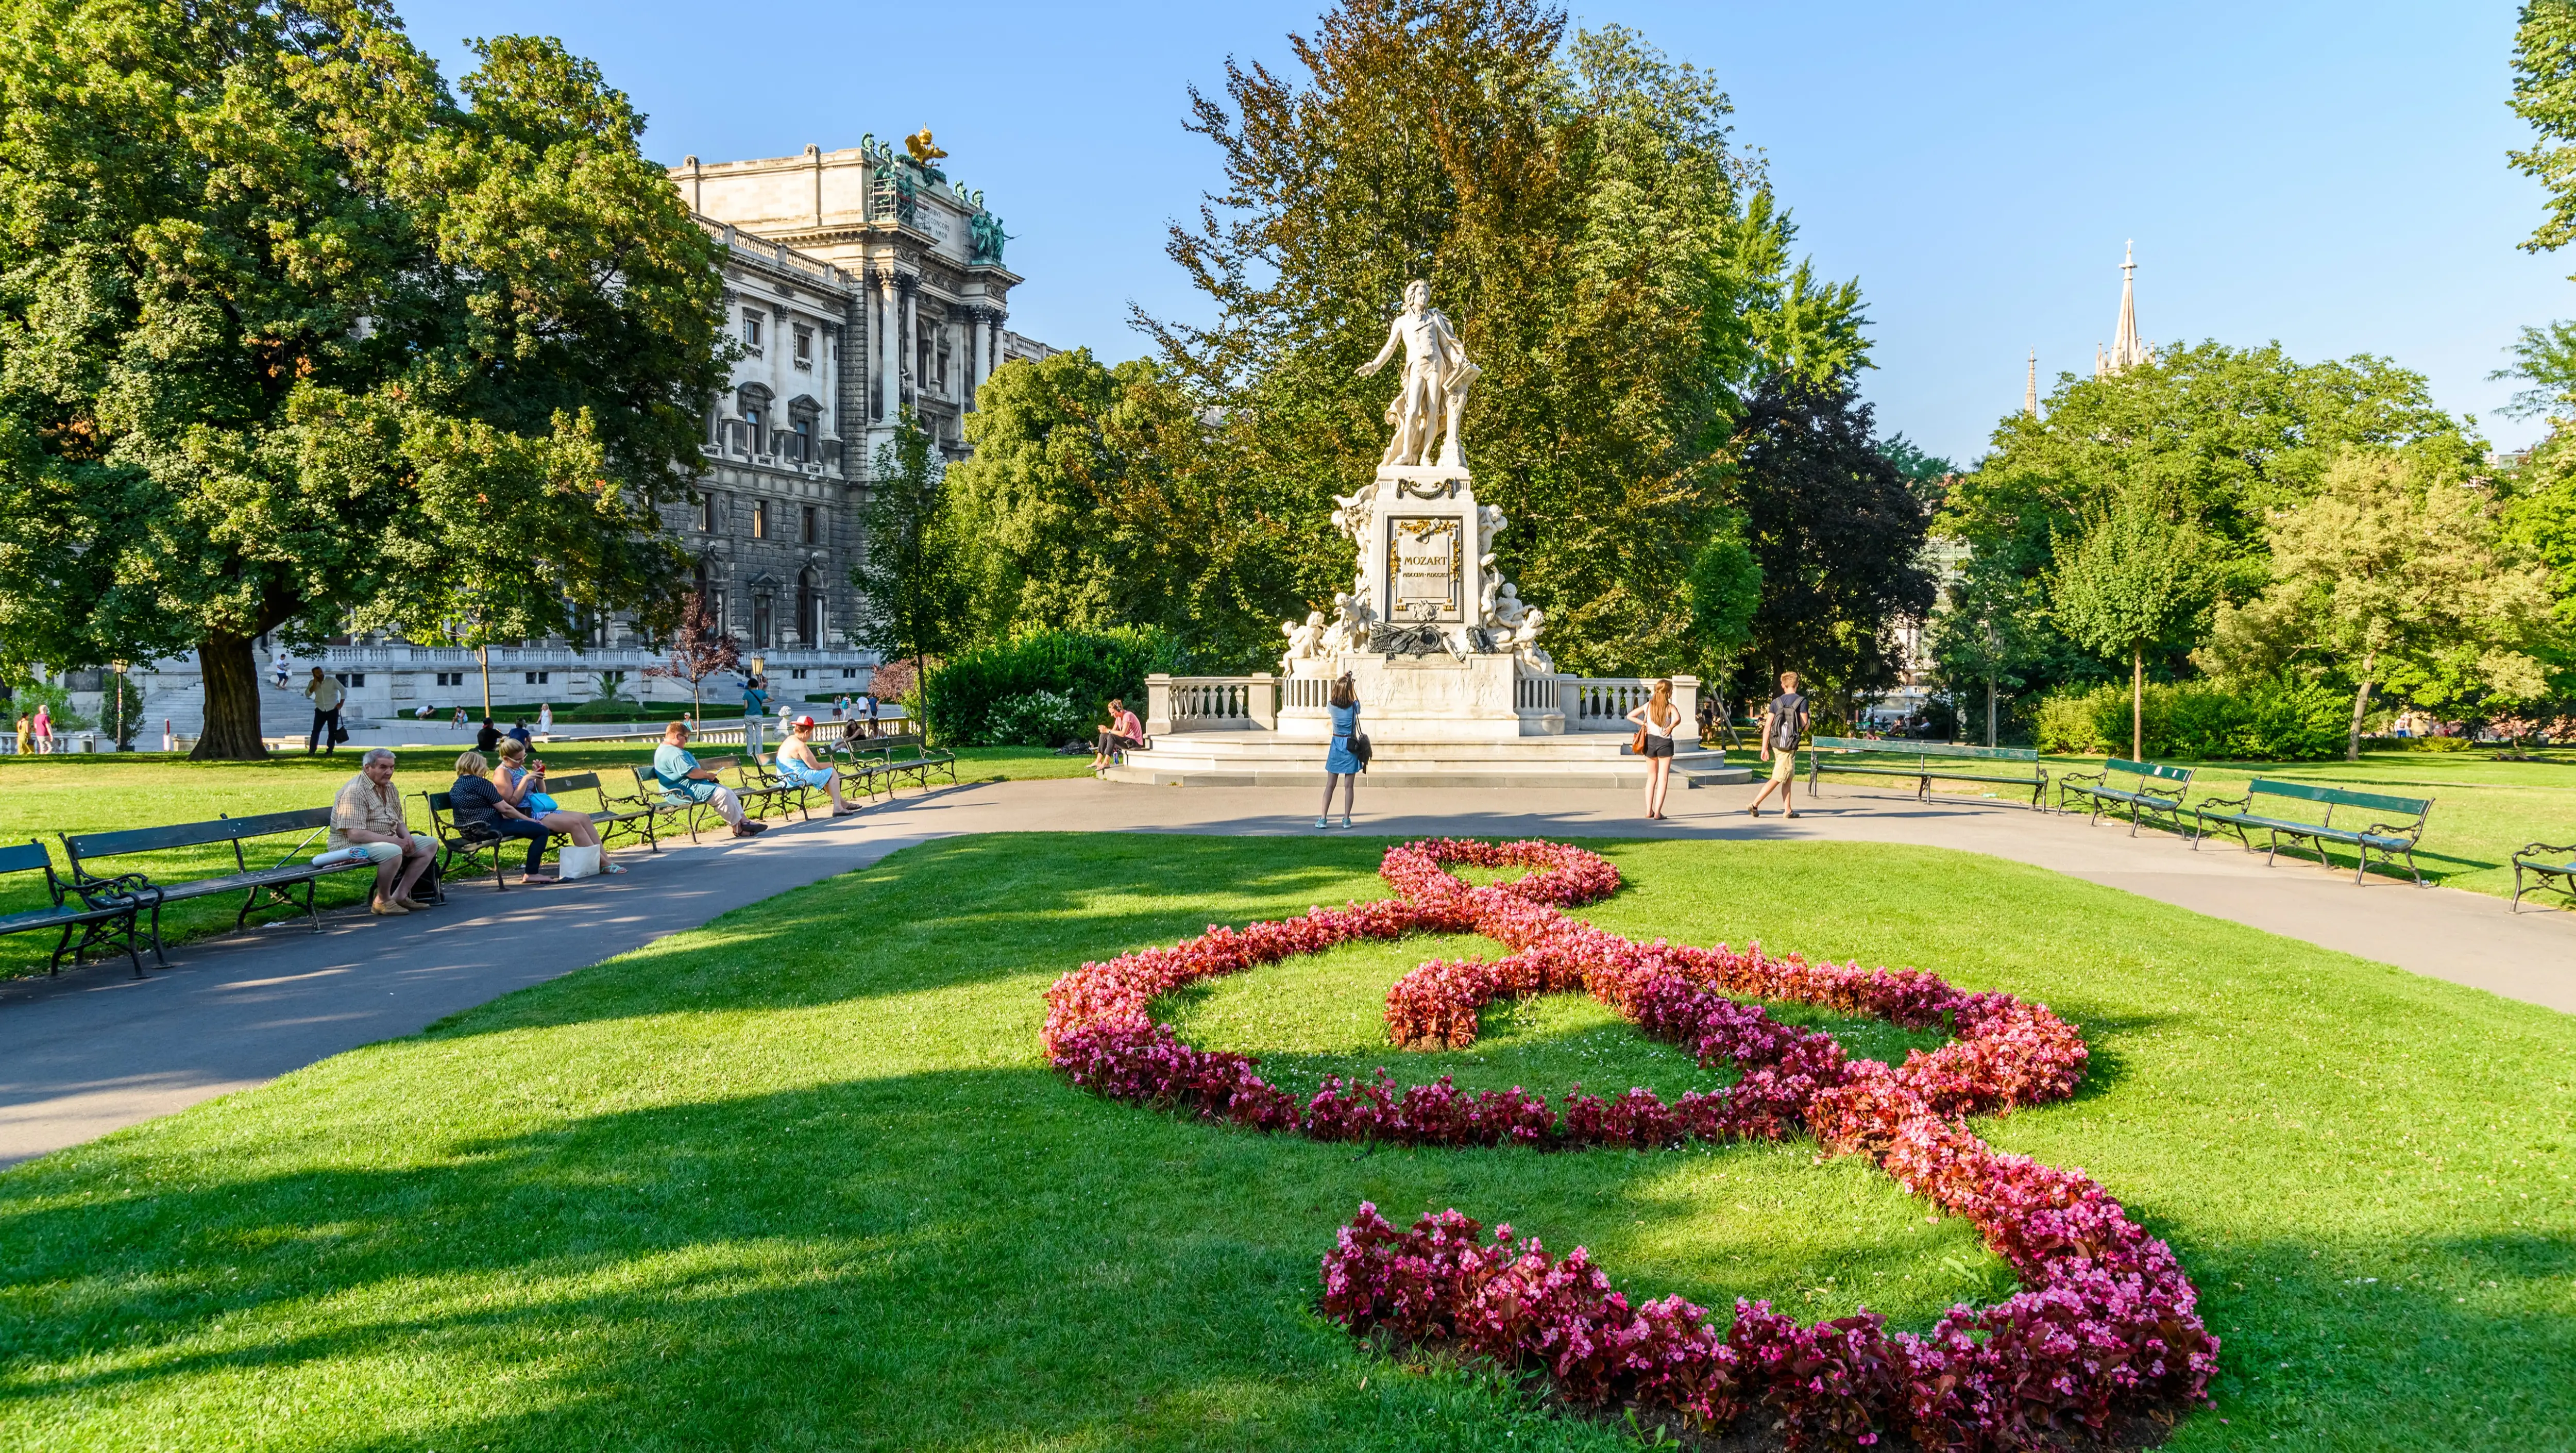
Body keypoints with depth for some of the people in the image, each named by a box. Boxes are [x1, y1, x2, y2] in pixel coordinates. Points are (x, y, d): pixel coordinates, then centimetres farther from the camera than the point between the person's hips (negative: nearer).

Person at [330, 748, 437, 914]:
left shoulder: (389, 787, 10)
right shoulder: (355, 792, -20)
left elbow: (399, 822, 19)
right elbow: (355, 834, -28)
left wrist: (407, 837, -5)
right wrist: (395, 841, -25)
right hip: (353, 845, -10)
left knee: (430, 845, 3)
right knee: (393, 852, -37)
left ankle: (400, 895, 1)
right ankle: (382, 901, -14)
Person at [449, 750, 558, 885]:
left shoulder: (456, 787, 14)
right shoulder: (480, 783, -13)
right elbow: (505, 809, -11)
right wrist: (528, 819, 2)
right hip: (489, 828, -10)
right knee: (542, 831, -8)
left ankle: (532, 868, 29)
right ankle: (531, 873, -7)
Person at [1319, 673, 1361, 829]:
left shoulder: (1332, 707, -6)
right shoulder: (1354, 707, -10)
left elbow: (1338, 697, 17)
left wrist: (1343, 679, 23)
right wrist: (1350, 683, 22)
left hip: (1336, 744, 1)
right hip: (1351, 746, -1)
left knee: (1330, 785, 5)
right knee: (1349, 786, 4)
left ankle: (1322, 818, 3)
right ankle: (1346, 819, 4)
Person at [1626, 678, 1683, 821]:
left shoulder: (1649, 705, 4)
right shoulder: (1670, 707, -8)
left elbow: (1630, 716, 3)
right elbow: (1678, 719, -29)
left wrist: (1643, 724, 2)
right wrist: (1671, 728, -13)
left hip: (1650, 741, 4)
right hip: (1665, 742, -4)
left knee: (1652, 777, 16)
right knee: (1663, 779, 0)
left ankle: (1649, 811, 14)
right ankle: (1657, 813, -6)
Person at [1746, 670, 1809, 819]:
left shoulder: (1776, 702, 7)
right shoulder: (1802, 701, -5)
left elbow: (1768, 726, 2)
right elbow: (1805, 725, -7)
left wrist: (1764, 748, 4)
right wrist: (1806, 726, 18)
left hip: (1776, 744, 6)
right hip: (1789, 746, -6)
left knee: (1789, 778, 15)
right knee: (1777, 779, -2)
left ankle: (1788, 810, 15)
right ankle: (1755, 805, -8)